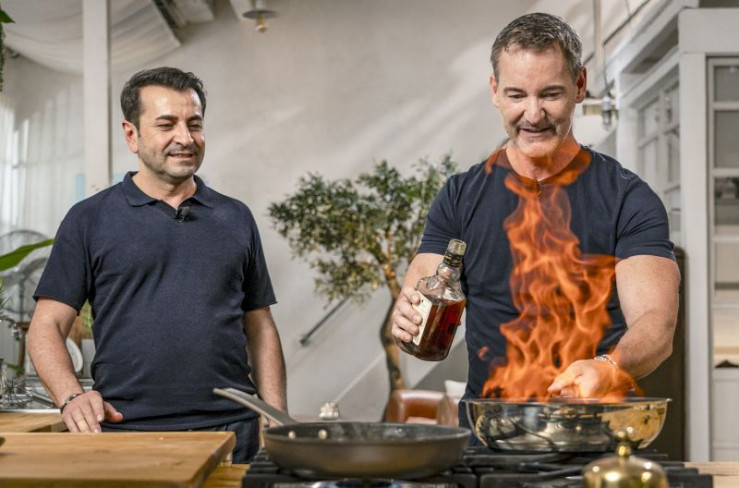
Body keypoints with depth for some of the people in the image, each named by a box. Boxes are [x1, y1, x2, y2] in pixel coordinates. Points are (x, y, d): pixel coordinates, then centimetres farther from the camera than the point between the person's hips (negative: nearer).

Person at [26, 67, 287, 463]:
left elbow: (260, 330, 14)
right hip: (127, 432, -2)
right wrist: (71, 397, -17)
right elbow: (47, 326, 2)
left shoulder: (236, 218, 14)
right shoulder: (91, 219, 6)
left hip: (233, 433, 2)